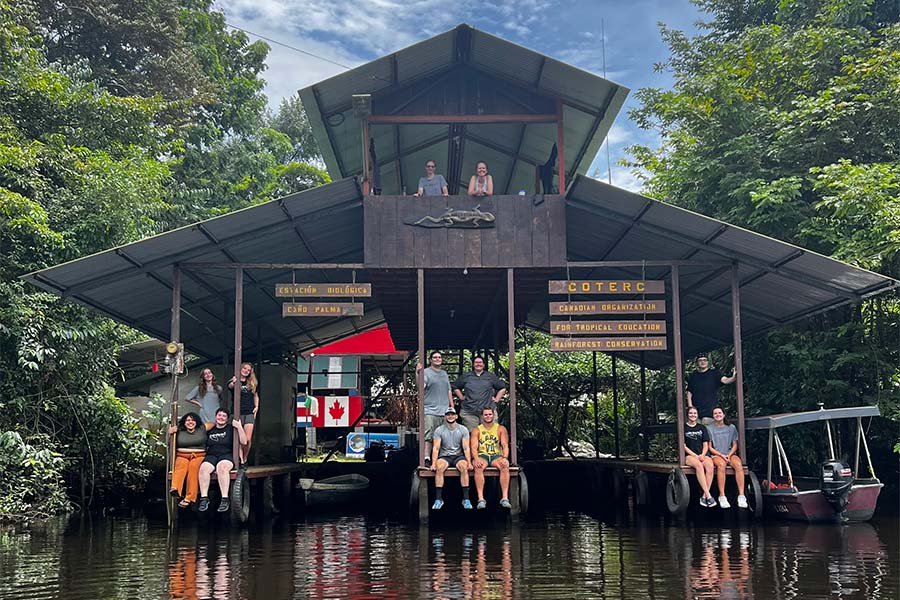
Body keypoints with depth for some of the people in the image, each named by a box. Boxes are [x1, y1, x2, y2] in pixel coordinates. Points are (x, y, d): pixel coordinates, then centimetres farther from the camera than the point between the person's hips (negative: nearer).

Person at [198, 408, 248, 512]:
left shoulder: (231, 429, 14)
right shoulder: (210, 430, 22)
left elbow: (244, 442, 3)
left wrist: (239, 427, -5)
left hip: (226, 456, -3)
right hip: (211, 456, 3)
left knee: (222, 468, -37)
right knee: (203, 468, -31)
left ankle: (225, 499, -41)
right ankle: (204, 498, -33)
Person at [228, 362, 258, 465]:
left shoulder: (252, 383, 15)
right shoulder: (234, 381, 3)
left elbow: (256, 396, 28)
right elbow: (230, 386, -21)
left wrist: (256, 407, 12)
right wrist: (233, 382, -44)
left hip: (249, 413, 2)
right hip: (238, 413, -2)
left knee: (248, 439, -7)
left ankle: (245, 459, 10)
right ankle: (241, 461, -4)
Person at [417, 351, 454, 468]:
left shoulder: (444, 374, 20)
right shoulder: (426, 372, 0)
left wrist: (452, 407, 19)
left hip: (444, 411, 6)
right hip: (430, 410, -6)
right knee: (428, 436, -13)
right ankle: (426, 459, -17)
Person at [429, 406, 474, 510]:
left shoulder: (463, 430, 4)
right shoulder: (439, 430, 3)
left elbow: (466, 448, -1)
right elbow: (436, 448, -3)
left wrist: (469, 462, -15)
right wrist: (434, 463, -17)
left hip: (458, 456, 0)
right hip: (444, 456, 0)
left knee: (464, 467, -33)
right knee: (439, 468, -33)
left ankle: (466, 499, -27)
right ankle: (438, 499, -29)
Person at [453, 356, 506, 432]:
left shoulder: (491, 377, 12)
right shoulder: (466, 377, 13)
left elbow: (502, 388, 18)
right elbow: (455, 388, 22)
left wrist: (496, 399, 9)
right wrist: (461, 397, 11)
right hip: (469, 412, 0)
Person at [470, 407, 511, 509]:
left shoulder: (501, 429, 10)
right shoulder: (476, 430, 9)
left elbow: (505, 445, 0)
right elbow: (474, 447, -3)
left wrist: (505, 458, -21)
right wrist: (476, 459, -24)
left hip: (496, 455, 0)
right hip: (482, 455, 0)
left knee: (505, 466, -33)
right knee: (478, 467, -35)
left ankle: (505, 498, -37)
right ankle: (481, 499, -40)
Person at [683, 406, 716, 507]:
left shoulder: (702, 427, 18)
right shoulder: (683, 428, 8)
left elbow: (706, 445, 13)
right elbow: (683, 446, 1)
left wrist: (702, 455, -7)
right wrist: (695, 456, -10)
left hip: (702, 454, 3)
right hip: (689, 455, -3)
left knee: (710, 465, -32)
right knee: (699, 465, -36)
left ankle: (704, 496, -33)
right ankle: (708, 495, -41)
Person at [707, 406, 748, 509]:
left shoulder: (731, 428, 12)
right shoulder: (710, 429, 7)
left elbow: (735, 445, 11)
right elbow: (710, 447, 3)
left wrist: (729, 455, -8)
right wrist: (721, 455, -11)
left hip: (730, 453, 2)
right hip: (716, 455, -2)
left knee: (738, 464, -32)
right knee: (721, 465, -37)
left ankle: (741, 496, -37)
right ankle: (722, 497, -39)